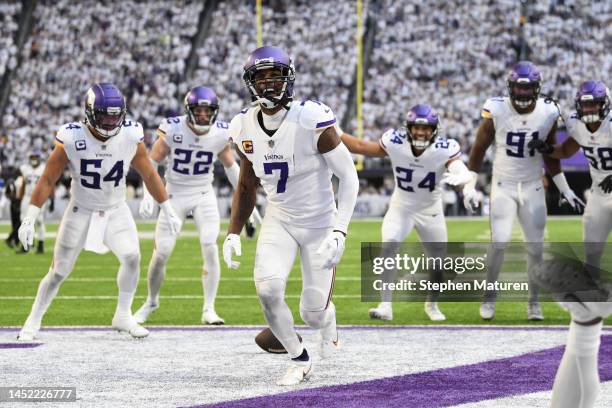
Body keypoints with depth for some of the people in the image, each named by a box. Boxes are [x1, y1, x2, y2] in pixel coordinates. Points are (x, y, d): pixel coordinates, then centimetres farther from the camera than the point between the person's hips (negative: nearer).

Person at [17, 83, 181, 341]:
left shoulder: (130, 138, -15)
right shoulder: (71, 139, -22)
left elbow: (149, 176, 0)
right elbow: (47, 180, -14)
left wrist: (168, 211, 4)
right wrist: (29, 220, -17)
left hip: (116, 210, 2)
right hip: (81, 211, -2)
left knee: (132, 257, -15)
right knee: (59, 271, -1)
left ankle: (123, 317, 4)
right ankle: (33, 322, 16)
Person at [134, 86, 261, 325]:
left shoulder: (220, 134, -8)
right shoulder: (173, 130, -16)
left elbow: (231, 166, 8)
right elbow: (152, 162, -5)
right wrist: (148, 195, -15)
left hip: (204, 196, 1)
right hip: (175, 195, -1)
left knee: (210, 248, -15)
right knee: (161, 254, -2)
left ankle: (209, 309, -7)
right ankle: (151, 301, 23)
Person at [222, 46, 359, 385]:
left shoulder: (311, 121, -24)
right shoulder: (244, 128, -6)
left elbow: (349, 177, -18)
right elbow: (247, 187, 11)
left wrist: (339, 232, -26)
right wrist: (233, 233, 2)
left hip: (320, 222, -4)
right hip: (279, 220, 4)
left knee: (313, 313, -2)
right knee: (268, 288, -22)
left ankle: (327, 325, 40)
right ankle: (299, 361, 2)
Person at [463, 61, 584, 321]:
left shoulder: (548, 113, -6)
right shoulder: (497, 111, -13)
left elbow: (550, 156, 7)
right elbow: (479, 149, -3)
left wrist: (565, 191, 10)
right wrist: (470, 186, -6)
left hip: (533, 188, 2)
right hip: (503, 186, -2)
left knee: (535, 246, 1)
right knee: (500, 241, -15)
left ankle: (534, 302, 15)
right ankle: (489, 296, 3)